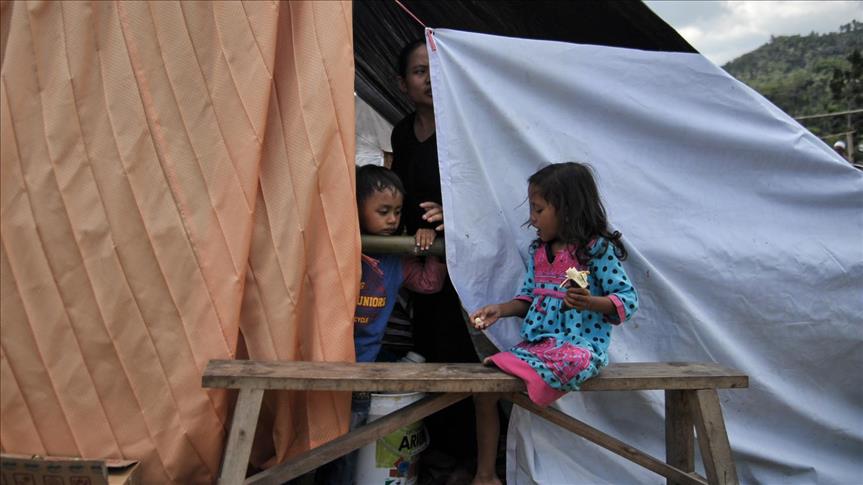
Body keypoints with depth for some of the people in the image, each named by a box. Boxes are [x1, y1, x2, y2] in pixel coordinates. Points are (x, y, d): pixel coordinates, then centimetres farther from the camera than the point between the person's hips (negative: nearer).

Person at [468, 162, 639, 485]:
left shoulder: (598, 248, -9)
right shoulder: (539, 251, 12)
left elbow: (628, 300, -10)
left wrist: (589, 302, -27)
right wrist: (500, 310, 0)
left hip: (580, 344, -6)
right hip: (537, 342, 6)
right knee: (485, 388, -3)